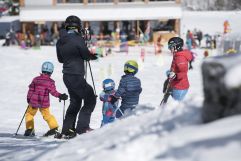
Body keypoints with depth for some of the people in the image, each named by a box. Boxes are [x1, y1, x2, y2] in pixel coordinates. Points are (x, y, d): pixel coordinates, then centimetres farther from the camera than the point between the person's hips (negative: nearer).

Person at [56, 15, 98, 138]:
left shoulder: (60, 41, 6)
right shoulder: (77, 39, -17)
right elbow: (86, 55, -9)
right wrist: (93, 56, 12)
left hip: (67, 76, 8)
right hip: (76, 76, -8)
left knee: (75, 102, 20)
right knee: (90, 99, 3)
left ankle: (67, 130, 21)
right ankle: (82, 127, -4)